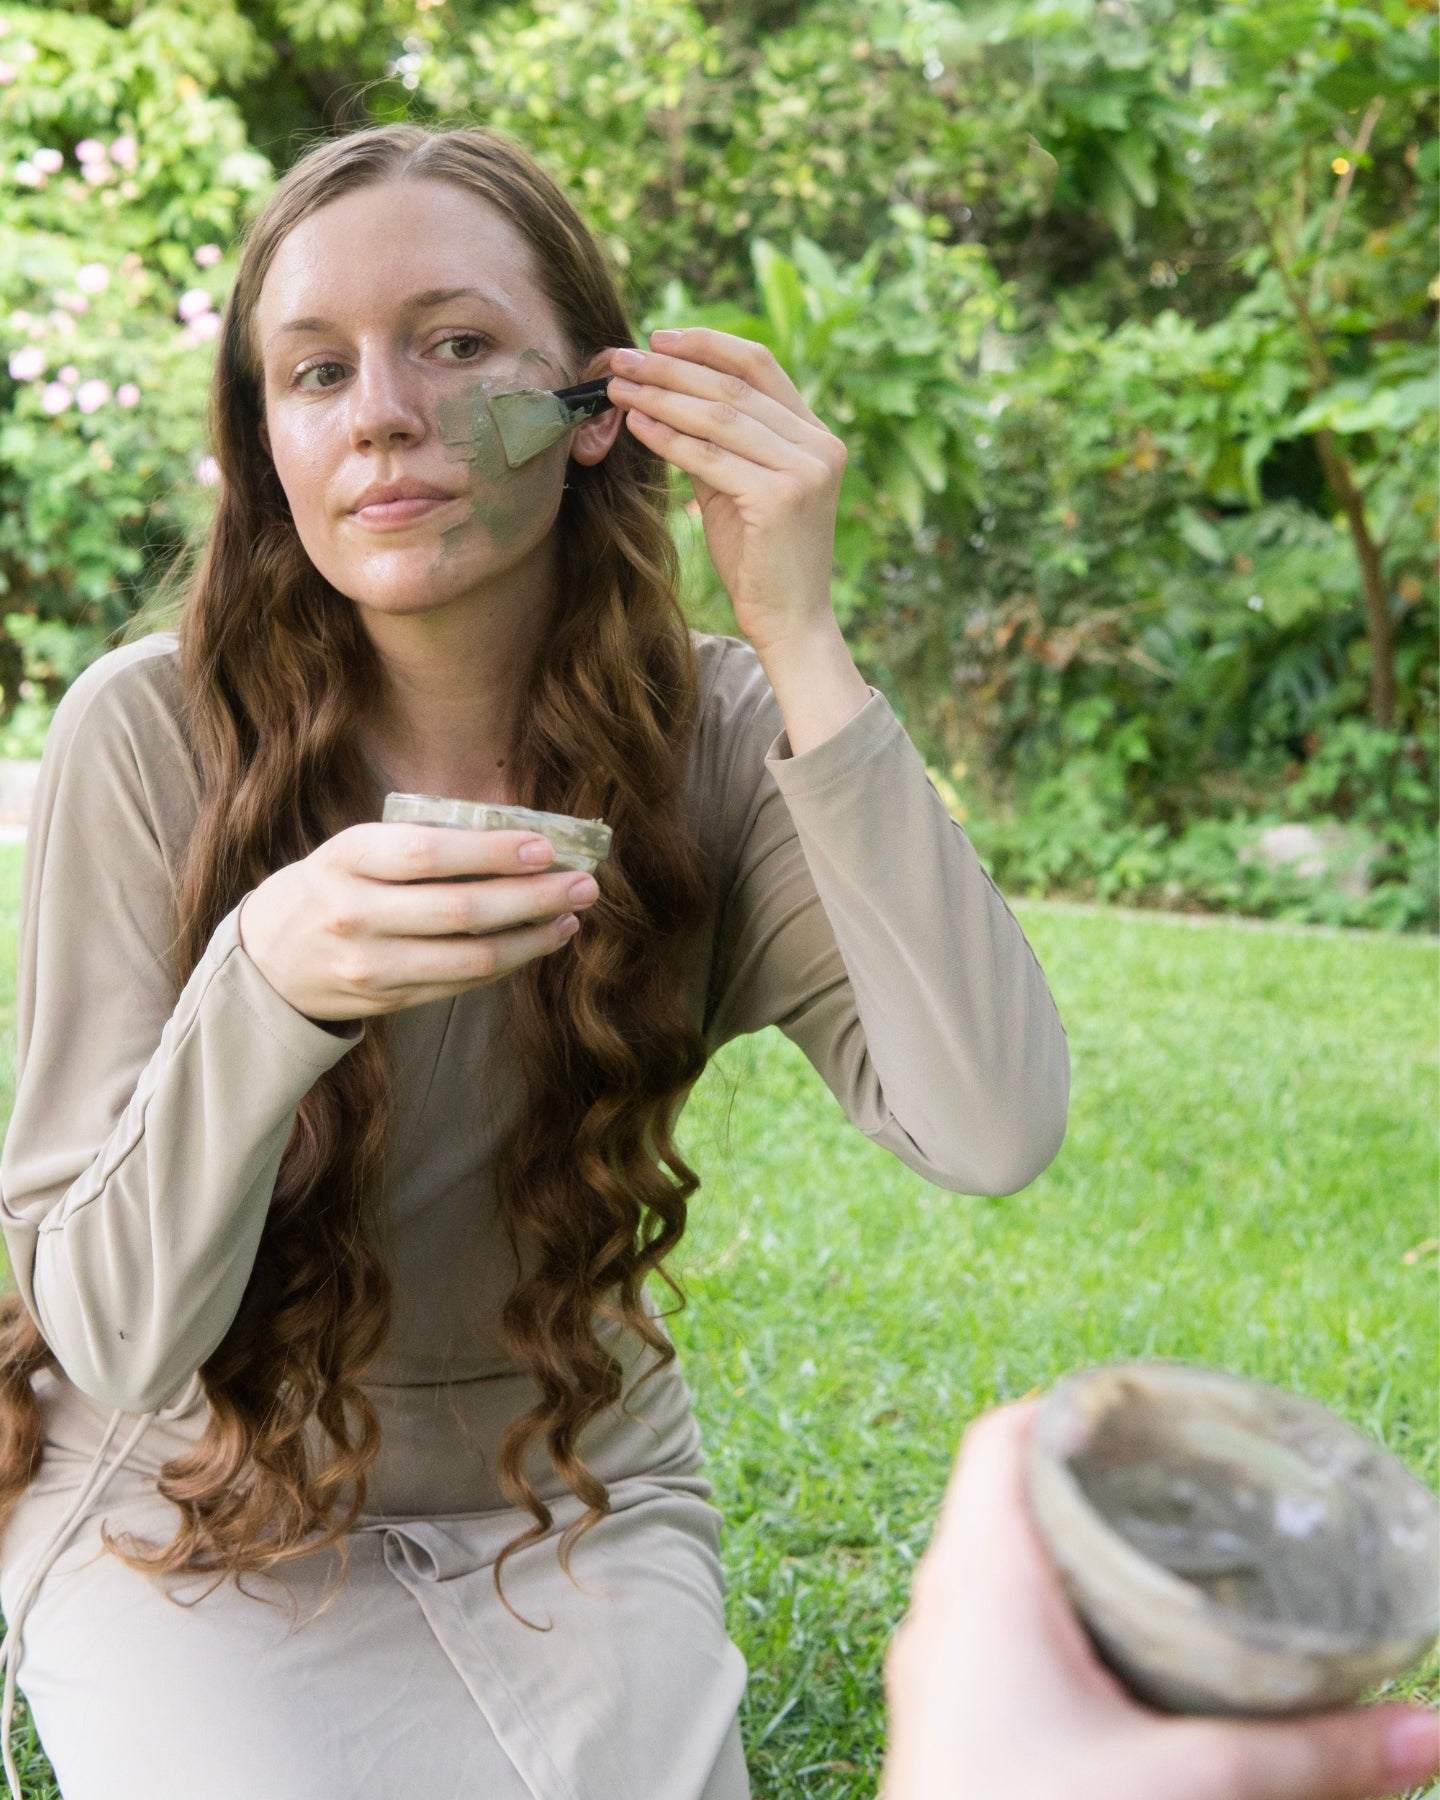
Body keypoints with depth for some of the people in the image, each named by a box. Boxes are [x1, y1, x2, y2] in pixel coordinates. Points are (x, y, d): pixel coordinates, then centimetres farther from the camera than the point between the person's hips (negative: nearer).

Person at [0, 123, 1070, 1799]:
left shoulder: (712, 732, -11)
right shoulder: (152, 731, -18)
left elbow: (996, 1131, -25)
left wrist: (801, 645, -27)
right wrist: (263, 988, -38)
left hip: (572, 1492, 2)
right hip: (198, 1498, -1)